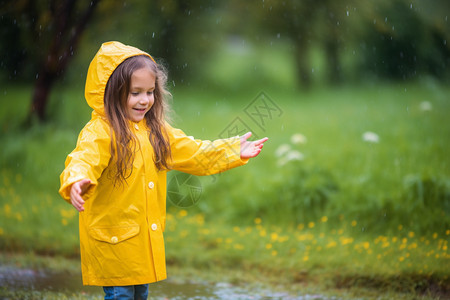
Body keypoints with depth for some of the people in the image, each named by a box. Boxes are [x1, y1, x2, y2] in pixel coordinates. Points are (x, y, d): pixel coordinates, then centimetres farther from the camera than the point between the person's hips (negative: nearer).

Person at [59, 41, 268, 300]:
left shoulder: (156, 131, 8)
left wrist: (233, 151, 16)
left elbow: (193, 153, 17)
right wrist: (78, 182, -57)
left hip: (147, 237, 7)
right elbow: (84, 160, -35)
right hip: (112, 239, -7)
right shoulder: (99, 133, -18)